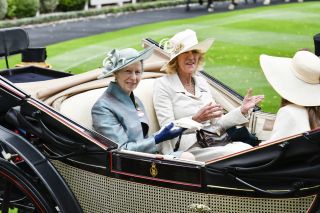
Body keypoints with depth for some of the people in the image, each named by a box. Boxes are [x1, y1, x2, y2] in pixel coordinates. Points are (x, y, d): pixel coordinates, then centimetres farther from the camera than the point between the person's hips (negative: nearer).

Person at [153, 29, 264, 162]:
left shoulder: (201, 82, 19)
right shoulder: (163, 85, -1)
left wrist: (242, 110, 6)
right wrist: (196, 119, -25)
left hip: (213, 143, 6)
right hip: (187, 149, -6)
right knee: (238, 153, -28)